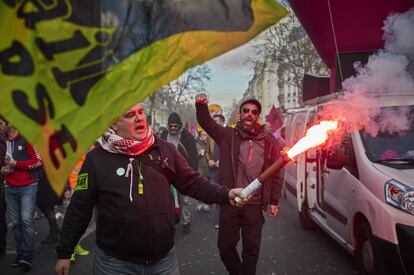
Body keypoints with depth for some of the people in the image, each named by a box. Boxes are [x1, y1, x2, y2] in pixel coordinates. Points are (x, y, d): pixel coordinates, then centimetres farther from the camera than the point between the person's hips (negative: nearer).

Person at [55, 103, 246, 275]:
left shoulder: (164, 149, -1)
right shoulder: (96, 158, -7)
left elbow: (192, 182, 4)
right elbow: (79, 209, -2)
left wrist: (226, 194, -9)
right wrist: (64, 252, 1)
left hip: (164, 258, 3)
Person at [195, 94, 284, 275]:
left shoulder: (268, 140, 0)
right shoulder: (228, 135, 2)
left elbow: (275, 172, 3)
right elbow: (206, 122, -6)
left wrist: (274, 201, 1)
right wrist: (201, 105, -27)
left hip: (255, 204, -1)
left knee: (251, 248, 11)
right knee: (225, 246, 13)